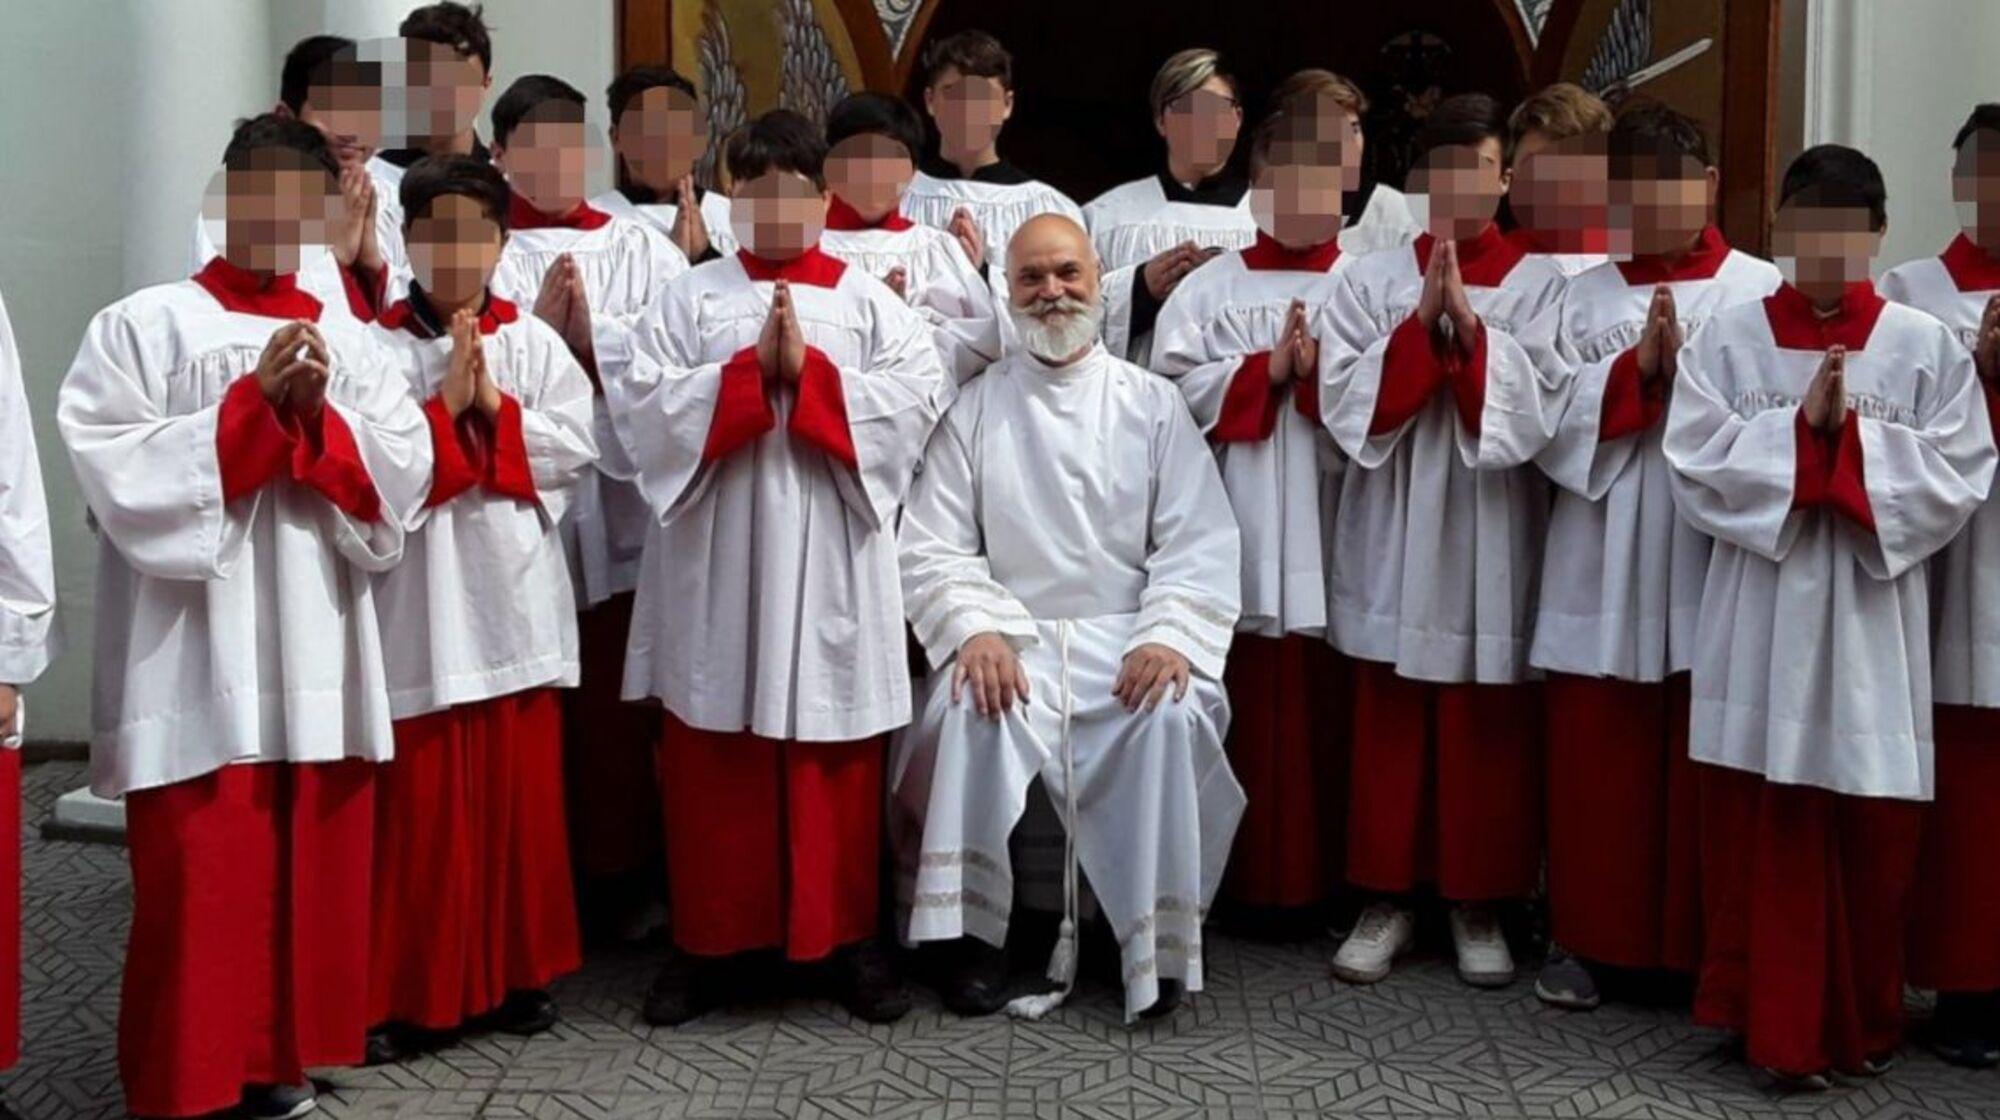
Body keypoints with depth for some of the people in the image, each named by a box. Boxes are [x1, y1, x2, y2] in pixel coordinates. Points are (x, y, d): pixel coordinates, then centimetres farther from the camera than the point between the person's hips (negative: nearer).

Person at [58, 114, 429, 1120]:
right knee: (198, 879, -2)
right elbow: (114, 468, -10)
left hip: (317, 656, 4)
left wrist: (316, 416, -12)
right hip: (195, 658, -4)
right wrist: (254, 402, -13)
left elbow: (403, 472, 3)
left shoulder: (348, 341, 12)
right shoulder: (141, 326, 1)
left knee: (311, 872, 9)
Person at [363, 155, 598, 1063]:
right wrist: (446, 405, -16)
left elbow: (576, 445, -2)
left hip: (513, 598, 3)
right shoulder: (378, 345, -1)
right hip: (419, 599, -3)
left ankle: (514, 974, 24)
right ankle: (406, 991, 12)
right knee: (418, 803, 1)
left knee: (519, 796, 10)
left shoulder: (535, 342, 7)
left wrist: (498, 408, -12)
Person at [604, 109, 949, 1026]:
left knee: (836, 763, 6)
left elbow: (922, 394, -6)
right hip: (716, 567, 1)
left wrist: (810, 372, -14)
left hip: (830, 569, 0)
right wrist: (749, 373, -13)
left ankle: (846, 936, 18)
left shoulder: (869, 300, 8)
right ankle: (711, 941, 18)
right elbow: (637, 405, -4)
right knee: (711, 762, 6)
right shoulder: (689, 298, 8)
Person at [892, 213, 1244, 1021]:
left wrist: (1170, 635, -16)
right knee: (967, 704, -31)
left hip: (1126, 637, 0)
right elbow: (933, 546, 2)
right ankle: (976, 928, -14)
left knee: (1172, 713, -31)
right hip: (1011, 634, 0)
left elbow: (1198, 545, 1)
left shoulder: (1152, 403, 9)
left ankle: (1157, 938, -14)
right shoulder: (975, 407, 9)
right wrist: (974, 628, -17)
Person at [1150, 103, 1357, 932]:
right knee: (1252, 714, 3)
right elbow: (1173, 390, -2)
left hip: (1332, 533, 0)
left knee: (1328, 714, 3)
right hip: (1241, 538, 0)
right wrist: (1266, 371, -10)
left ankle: (1323, 880, 14)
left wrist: (1323, 372, -14)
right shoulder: (1211, 289, 9)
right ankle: (1256, 883, 13)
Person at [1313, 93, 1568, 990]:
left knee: (1488, 732, 5)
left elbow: (1537, 410, -10)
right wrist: (1421, 325, -15)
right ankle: (1389, 895, 19)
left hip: (1490, 539, -1)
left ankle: (1478, 902, 19)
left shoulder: (1540, 285, 1)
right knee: (1389, 727, 7)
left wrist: (1470, 324, -17)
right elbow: (1346, 401, -6)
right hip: (1394, 536, 1)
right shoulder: (1372, 280, 4)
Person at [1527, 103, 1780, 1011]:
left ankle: (1705, 945, 19)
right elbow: (1550, 422, -2)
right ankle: (1584, 936, 21)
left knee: (1705, 761, 4)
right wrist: (1635, 372, -14)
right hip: (1604, 563, 2)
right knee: (1594, 758, 7)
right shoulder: (1582, 300, 9)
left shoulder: (1759, 292, 1)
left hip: (1714, 557, -2)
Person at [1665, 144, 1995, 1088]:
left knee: (1871, 837, 6)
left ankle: (1860, 1022, 24)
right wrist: (1801, 429, -15)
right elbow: (1695, 468, -6)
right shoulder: (1727, 340, 2)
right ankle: (1772, 1018, 17)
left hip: (1872, 616, 0)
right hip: (1762, 613, 0)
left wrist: (1851, 438, -15)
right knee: (1762, 829, 4)